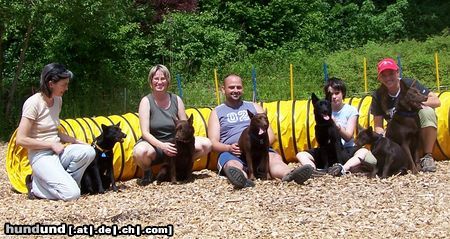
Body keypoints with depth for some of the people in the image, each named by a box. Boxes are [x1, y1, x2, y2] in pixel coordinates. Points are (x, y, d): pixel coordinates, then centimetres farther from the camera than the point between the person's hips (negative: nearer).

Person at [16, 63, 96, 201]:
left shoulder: (58, 100, 7)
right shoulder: (34, 103, -15)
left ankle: (62, 181, -1)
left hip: (57, 151, 7)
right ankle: (36, 186, 3)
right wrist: (51, 144, -14)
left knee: (89, 152, -21)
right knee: (71, 194, -22)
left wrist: (76, 142, 2)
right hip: (41, 155, -7)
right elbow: (20, 140, -17)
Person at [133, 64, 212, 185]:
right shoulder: (146, 101, -8)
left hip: (174, 144, 4)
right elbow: (145, 132, -15)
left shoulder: (176, 100, 2)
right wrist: (162, 145, -32)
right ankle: (147, 172, -4)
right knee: (140, 152, -39)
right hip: (154, 144, -3)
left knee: (206, 144, -16)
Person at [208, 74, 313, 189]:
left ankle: (290, 175, -64)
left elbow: (270, 135, 17)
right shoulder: (217, 112, 20)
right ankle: (243, 180, -72)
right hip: (231, 153, -2)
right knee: (232, 165, -38)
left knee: (274, 157, -32)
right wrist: (229, 148, -14)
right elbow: (213, 143, 9)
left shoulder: (254, 107, 25)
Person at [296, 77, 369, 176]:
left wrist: (336, 125, -23)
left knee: (364, 152, -33)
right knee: (300, 155, -19)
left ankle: (343, 168, -50)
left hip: (346, 150, -2)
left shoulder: (351, 110, 2)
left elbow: (348, 137, -5)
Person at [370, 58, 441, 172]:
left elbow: (436, 101, -15)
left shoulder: (409, 84, -11)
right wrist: (382, 136, -26)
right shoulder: (378, 96, -5)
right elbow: (378, 125, -4)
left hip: (419, 129, -1)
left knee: (427, 112, -32)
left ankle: (428, 156, -19)